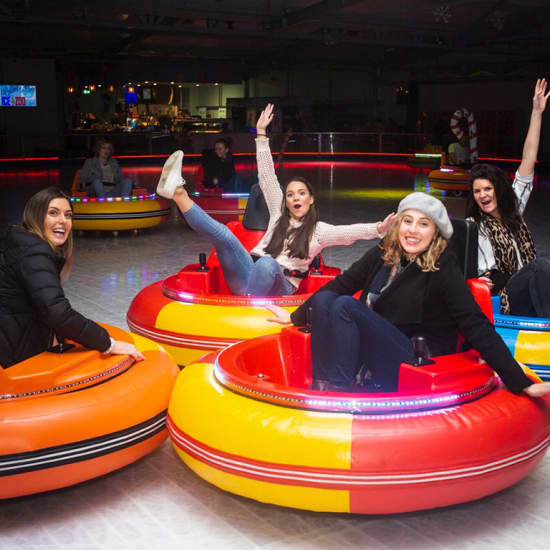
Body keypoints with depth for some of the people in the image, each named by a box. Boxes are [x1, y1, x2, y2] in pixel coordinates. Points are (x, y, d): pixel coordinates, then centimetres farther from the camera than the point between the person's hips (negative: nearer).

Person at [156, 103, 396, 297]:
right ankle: (178, 194, -33)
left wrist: (378, 229, -28)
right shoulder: (279, 215, 20)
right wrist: (261, 133, 20)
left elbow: (350, 231, -7)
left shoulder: (319, 231, 10)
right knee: (225, 236, -22)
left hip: (279, 287, -2)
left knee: (267, 264, -39)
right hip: (248, 277, 3)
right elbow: (267, 177, 20)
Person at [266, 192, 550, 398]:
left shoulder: (444, 269, -11)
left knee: (345, 305, -24)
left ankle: (340, 390, -19)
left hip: (417, 361, -6)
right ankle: (322, 389, -16)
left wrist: (520, 382, -20)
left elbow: (476, 326, -15)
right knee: (324, 299, -14)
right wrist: (296, 317, 17)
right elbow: (343, 283, 13)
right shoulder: (383, 254, 5)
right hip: (372, 348, 6)